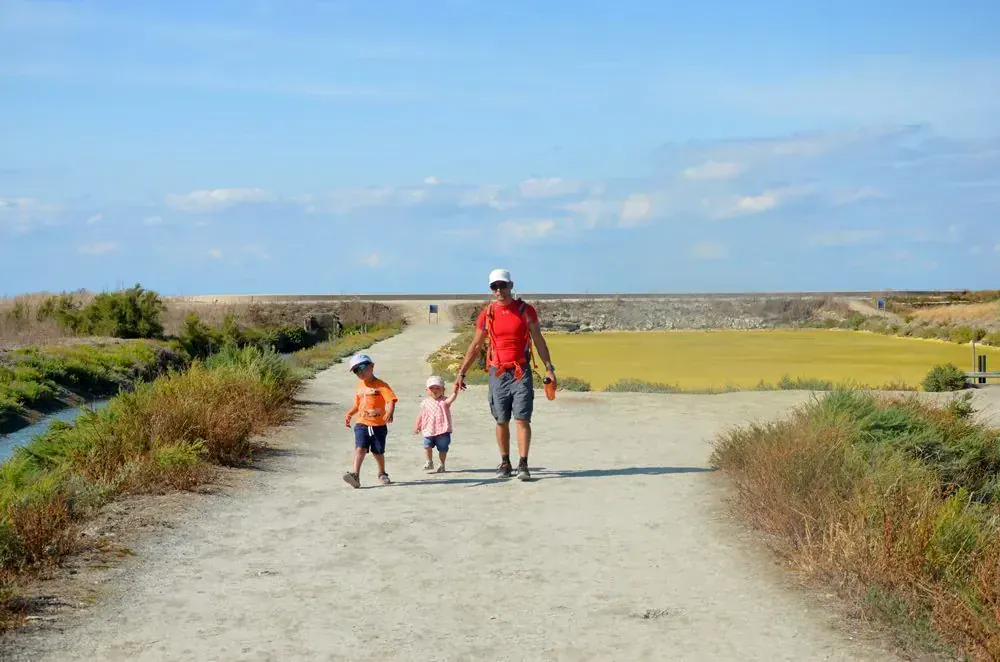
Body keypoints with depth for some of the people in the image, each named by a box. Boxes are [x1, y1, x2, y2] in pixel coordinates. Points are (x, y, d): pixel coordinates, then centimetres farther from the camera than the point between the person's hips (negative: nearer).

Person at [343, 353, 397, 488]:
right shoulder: (359, 386, 12)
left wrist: (389, 413, -38)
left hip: (379, 425, -3)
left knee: (378, 452, 10)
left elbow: (391, 400, -20)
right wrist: (349, 414, 10)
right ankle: (355, 475, -27)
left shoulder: (381, 385, -8)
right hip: (362, 424, 3)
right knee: (360, 448, -16)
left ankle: (382, 474, 33)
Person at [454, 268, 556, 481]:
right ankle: (505, 464, 15)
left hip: (521, 373, -2)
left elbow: (539, 341, 6)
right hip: (497, 373, 2)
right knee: (501, 421, 6)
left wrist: (549, 368, -2)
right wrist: (461, 372, 7)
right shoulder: (487, 314, 5)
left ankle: (523, 465, -7)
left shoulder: (526, 310, 2)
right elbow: (475, 346, 11)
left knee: (522, 419, -8)